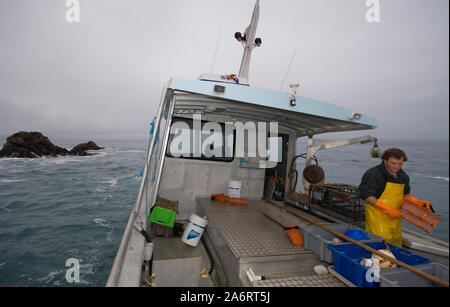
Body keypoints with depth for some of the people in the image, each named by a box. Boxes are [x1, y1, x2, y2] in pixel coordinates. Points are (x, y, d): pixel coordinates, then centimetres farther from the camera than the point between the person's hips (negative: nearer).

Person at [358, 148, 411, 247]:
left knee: (396, 244, 16)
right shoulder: (373, 174, -16)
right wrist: (387, 210, -23)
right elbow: (367, 195, -20)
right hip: (378, 217, -7)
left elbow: (406, 194, 24)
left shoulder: (403, 176, 11)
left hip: (395, 216, 8)